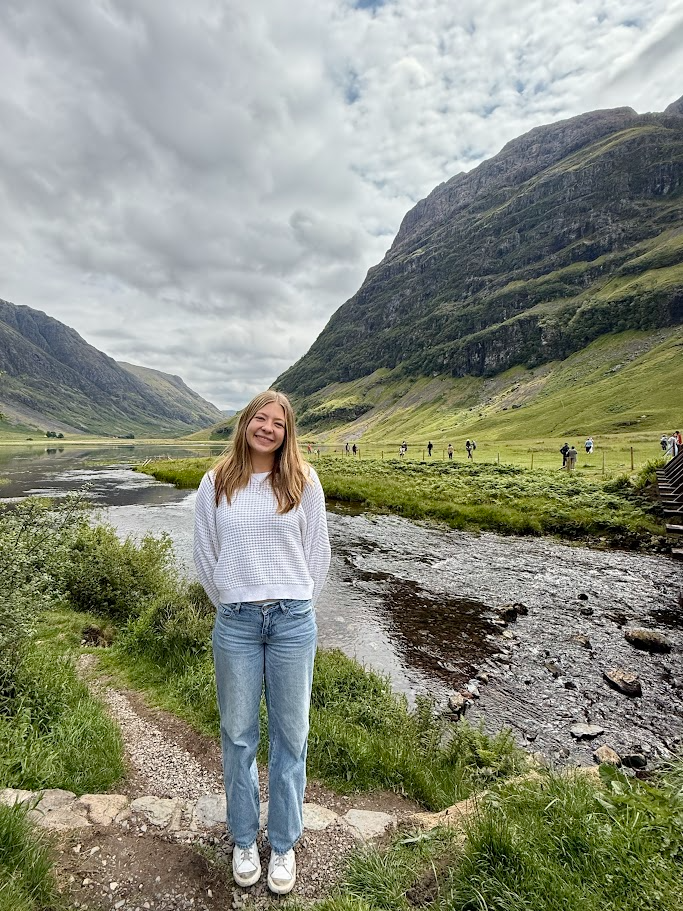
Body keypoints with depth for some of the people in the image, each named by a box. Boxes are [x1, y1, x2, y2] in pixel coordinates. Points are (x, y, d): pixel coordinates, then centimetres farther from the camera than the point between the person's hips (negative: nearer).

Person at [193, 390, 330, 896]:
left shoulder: (303, 482, -2)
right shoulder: (216, 483, 0)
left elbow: (317, 551, 4)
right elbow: (205, 553, 8)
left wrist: (296, 605, 7)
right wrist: (228, 604, 11)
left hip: (293, 621, 0)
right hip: (235, 623, 1)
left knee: (290, 734, 12)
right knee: (238, 735, 15)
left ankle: (284, 844, 35)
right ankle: (244, 840, 39)